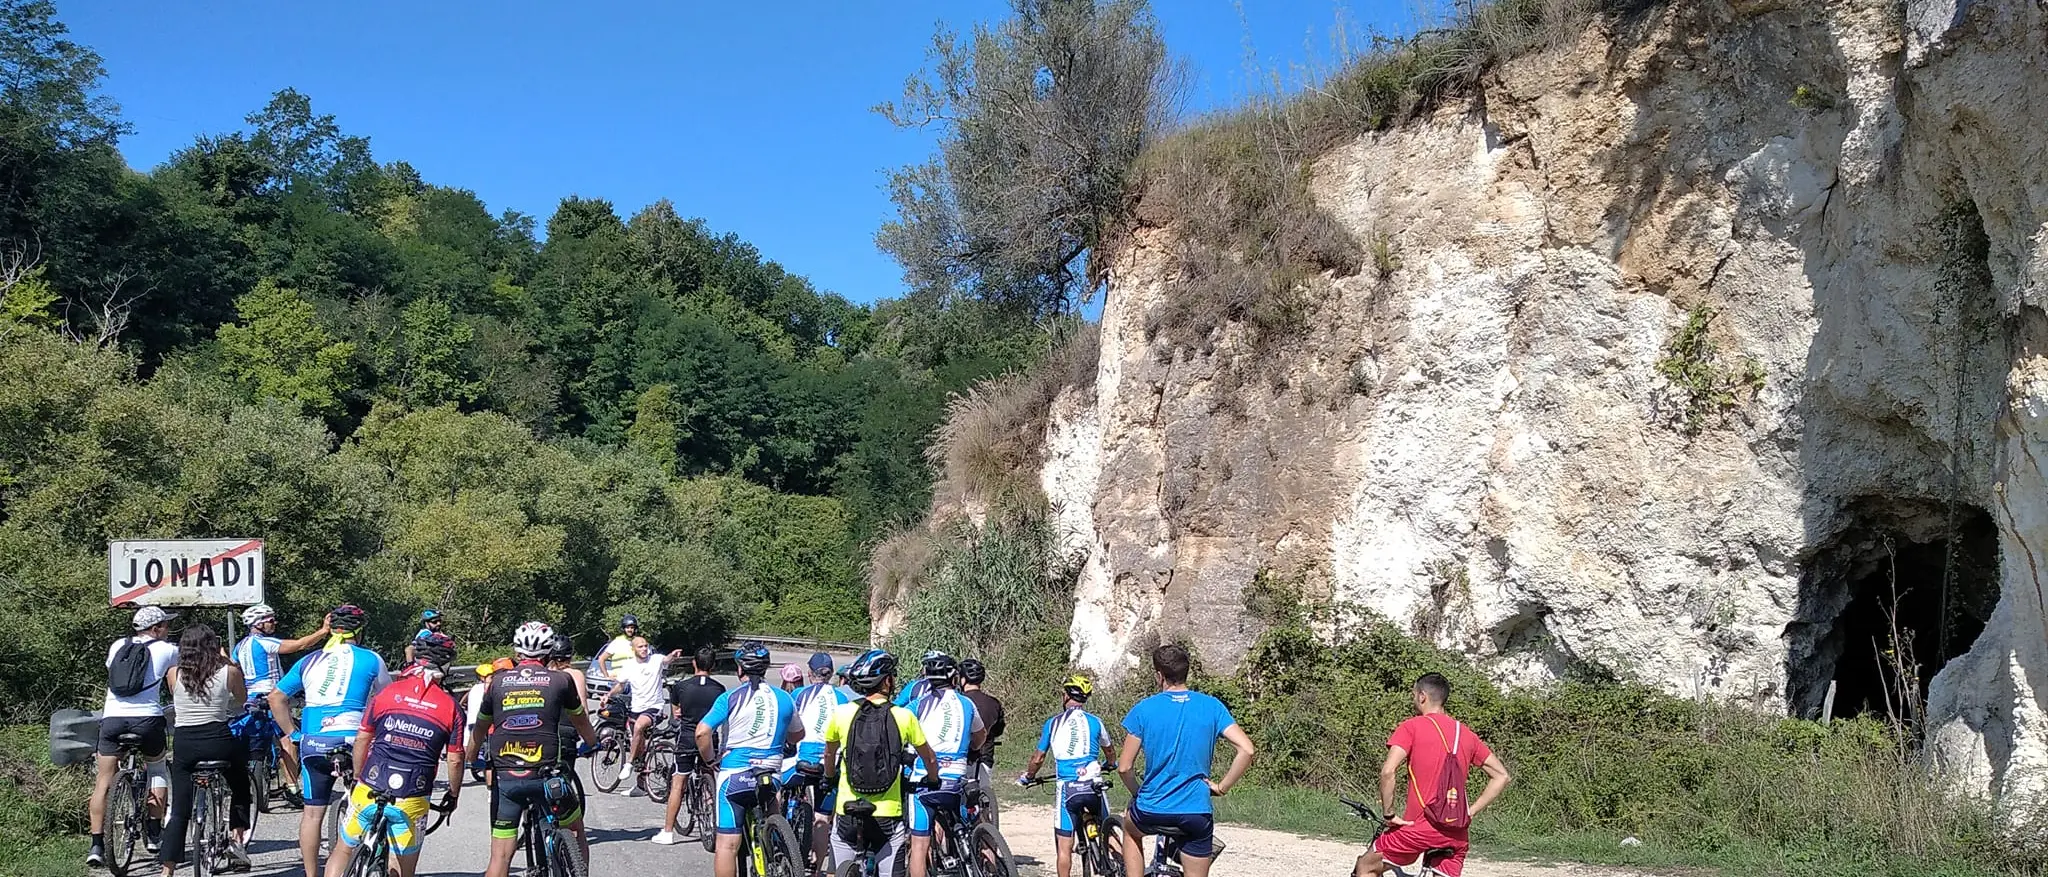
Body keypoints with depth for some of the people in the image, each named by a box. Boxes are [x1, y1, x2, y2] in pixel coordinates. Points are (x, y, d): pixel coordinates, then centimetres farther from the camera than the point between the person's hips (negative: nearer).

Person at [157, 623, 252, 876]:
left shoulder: (174, 674, 1)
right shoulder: (229, 671, -3)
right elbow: (243, 698, 16)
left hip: (185, 744, 1)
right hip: (220, 741, -1)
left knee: (179, 811, 7)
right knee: (240, 787, 27)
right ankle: (237, 839, 18)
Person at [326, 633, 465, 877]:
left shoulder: (387, 693, 1)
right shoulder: (450, 707, -2)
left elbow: (362, 740, 6)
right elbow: (454, 760, 0)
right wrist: (453, 795, 16)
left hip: (369, 792, 1)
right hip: (411, 802, -1)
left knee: (344, 850, 23)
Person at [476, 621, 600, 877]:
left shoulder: (498, 681, 7)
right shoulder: (561, 680, 3)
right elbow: (581, 722, 20)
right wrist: (592, 743, 42)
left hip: (504, 779, 1)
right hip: (545, 777, -1)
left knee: (500, 856, 5)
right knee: (576, 831, 23)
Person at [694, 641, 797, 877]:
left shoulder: (730, 698, -5)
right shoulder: (783, 698, 5)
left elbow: (702, 732, -14)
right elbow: (797, 735, 19)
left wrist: (711, 760, 1)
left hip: (735, 775, -3)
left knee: (727, 844, -1)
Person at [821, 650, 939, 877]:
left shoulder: (841, 713, -2)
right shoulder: (904, 716, -4)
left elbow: (829, 754, 17)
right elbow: (930, 758, 10)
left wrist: (830, 777, 38)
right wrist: (933, 781, 32)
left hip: (848, 811, 1)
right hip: (888, 814, -1)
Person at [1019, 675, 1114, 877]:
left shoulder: (1053, 723, 5)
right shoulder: (1095, 721, 8)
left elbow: (1038, 758, 10)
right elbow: (1108, 748, 28)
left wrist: (1027, 777, 30)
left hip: (1066, 789, -1)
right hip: (1093, 786, 1)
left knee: (1064, 846, 2)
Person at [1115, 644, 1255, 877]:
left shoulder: (1144, 709, -7)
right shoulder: (1211, 707, -3)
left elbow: (1124, 767, -7)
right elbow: (1247, 750, -11)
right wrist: (1222, 787, -1)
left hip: (1152, 811, 0)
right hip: (1197, 813, 0)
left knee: (1130, 828, 34)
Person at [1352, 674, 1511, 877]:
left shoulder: (1411, 727, -2)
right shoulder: (1465, 733, 15)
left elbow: (1388, 772, -15)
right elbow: (1501, 776, 15)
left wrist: (1389, 814, -4)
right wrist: (1469, 813, 14)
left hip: (1421, 826, -5)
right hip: (1457, 834, 5)